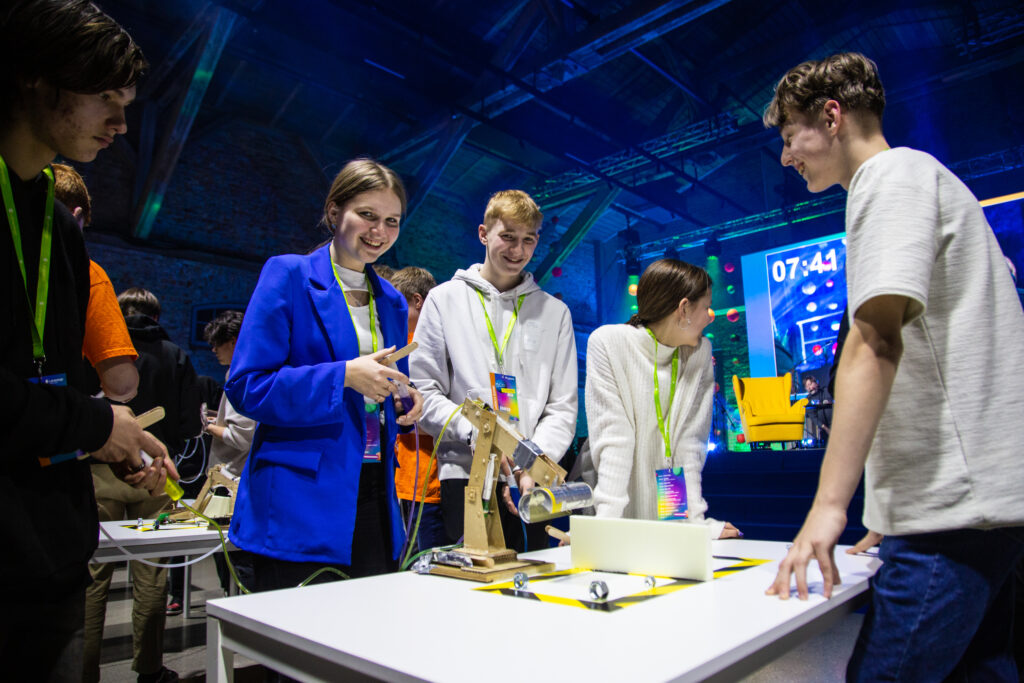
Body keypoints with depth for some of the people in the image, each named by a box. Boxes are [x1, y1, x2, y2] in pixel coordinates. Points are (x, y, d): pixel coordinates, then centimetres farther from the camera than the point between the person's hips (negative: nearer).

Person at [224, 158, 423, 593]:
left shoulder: (392, 302, 15)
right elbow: (245, 386, -10)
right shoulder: (288, 276, -3)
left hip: (373, 504, 6)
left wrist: (408, 403, -1)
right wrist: (343, 376, -19)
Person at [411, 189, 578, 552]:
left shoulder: (554, 311, 11)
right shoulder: (445, 299, 7)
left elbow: (563, 406, 6)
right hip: (465, 474, -1)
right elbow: (424, 392, 1)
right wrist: (477, 433, -14)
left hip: (532, 481, 2)